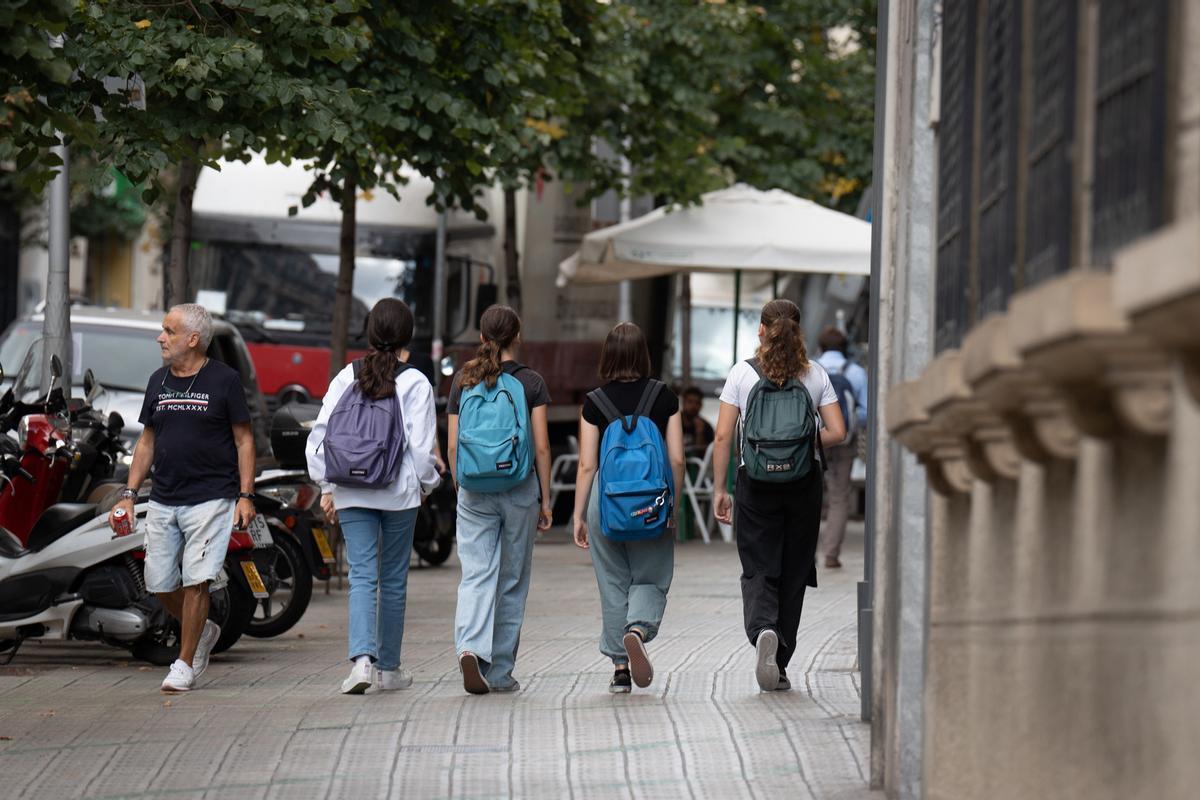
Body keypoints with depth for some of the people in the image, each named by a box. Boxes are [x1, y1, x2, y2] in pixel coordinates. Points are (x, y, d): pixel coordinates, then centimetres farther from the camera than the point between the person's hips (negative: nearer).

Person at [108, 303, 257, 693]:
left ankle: (185, 663, 0)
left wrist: (245, 496, -8)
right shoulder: (158, 382, 11)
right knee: (159, 582, 4)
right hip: (163, 500, 6)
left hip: (211, 499, -5)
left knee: (195, 580, -10)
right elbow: (147, 442, 17)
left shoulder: (224, 380, -3)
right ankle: (203, 631, 29)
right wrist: (129, 494, 10)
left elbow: (244, 441, -1)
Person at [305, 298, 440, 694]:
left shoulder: (346, 378, 2)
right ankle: (389, 668, 18)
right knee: (393, 580, 10)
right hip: (400, 493, -1)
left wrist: (327, 487, 10)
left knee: (362, 576, -1)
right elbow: (422, 446, -8)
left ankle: (362, 658, -21)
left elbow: (320, 435, 2)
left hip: (352, 494, 1)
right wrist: (426, 484, 10)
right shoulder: (415, 383, -6)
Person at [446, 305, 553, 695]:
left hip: (474, 492, 1)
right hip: (519, 489, -1)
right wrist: (545, 499, 3)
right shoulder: (530, 382, -2)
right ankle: (501, 672, 12)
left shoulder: (463, 382, 4)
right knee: (513, 582, 9)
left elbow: (452, 447, 5)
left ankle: (470, 648, -28)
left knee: (476, 575, -3)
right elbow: (542, 447, -4)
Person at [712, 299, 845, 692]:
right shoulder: (815, 374, 1)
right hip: (803, 482, 2)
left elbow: (723, 436, -5)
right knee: (794, 572, 11)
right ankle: (780, 665, 13)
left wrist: (719, 488, 1)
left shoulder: (743, 373, -3)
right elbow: (837, 432, -2)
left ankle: (763, 630, -27)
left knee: (759, 570, 4)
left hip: (755, 483, -2)